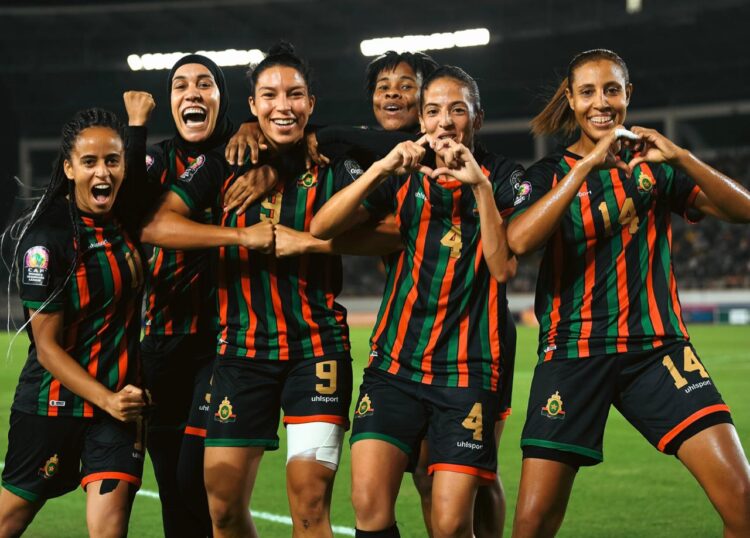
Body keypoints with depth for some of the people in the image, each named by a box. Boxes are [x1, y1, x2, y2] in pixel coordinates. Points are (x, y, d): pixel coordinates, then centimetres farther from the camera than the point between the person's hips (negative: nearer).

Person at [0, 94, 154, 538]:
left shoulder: (125, 217, -1)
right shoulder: (46, 242, -17)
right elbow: (47, 347, -15)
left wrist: (138, 122, 6)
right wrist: (107, 400, -24)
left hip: (119, 397, 4)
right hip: (54, 403, -4)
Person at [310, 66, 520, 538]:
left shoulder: (500, 176, 4)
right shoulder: (405, 174, 10)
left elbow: (504, 266, -9)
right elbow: (321, 227, -2)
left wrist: (480, 186, -18)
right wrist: (380, 170, -15)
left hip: (469, 370, -2)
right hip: (395, 362, 2)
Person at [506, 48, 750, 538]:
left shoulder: (653, 165, 10)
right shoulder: (551, 174, 6)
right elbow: (520, 238, -15)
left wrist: (680, 157, -15)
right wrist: (587, 165, -19)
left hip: (656, 346, 1)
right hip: (574, 351, -1)